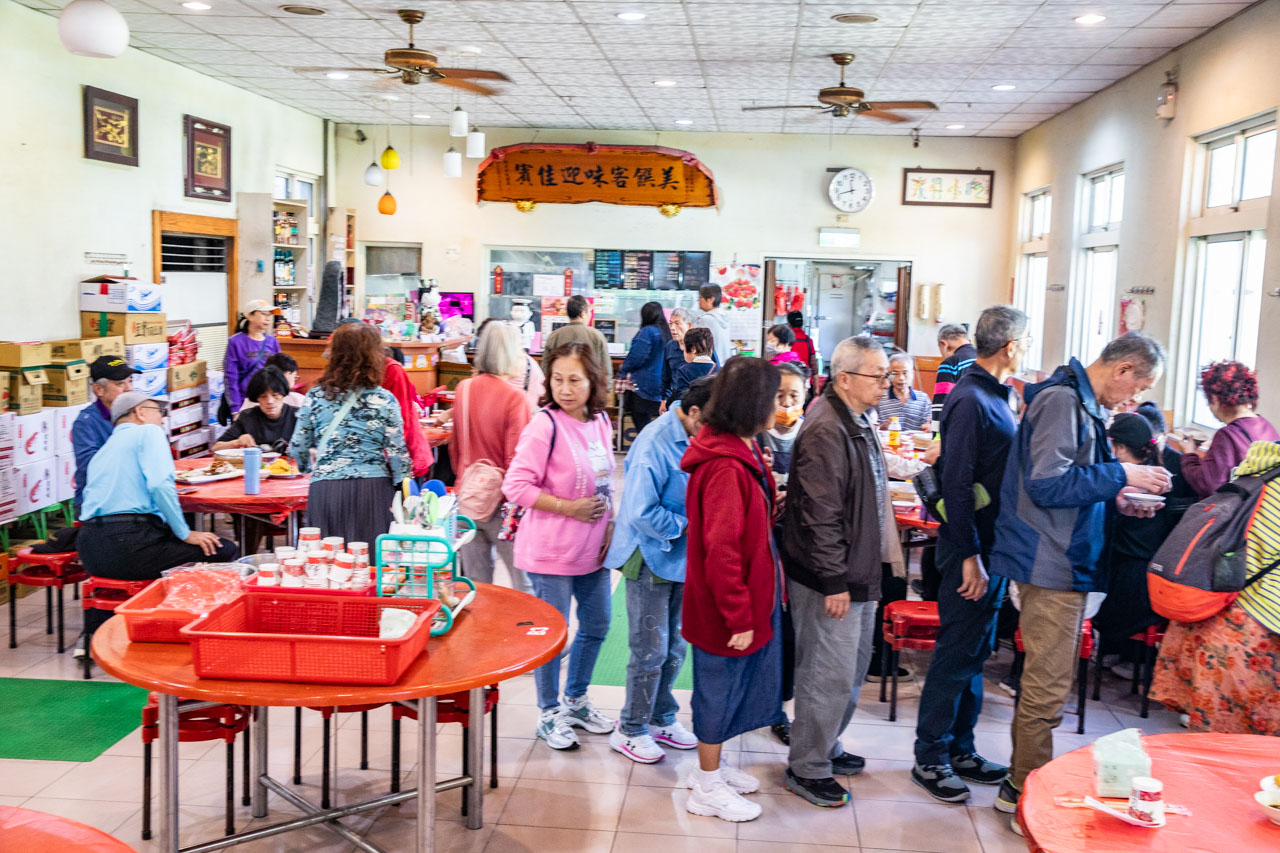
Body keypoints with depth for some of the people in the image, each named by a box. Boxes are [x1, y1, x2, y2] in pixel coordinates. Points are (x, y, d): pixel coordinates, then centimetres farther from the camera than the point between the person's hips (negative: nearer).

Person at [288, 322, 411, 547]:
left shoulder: (316, 396, 2)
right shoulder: (384, 400, -3)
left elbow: (298, 448, 7)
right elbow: (397, 453, -4)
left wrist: (310, 468, 28)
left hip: (326, 488, 1)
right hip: (373, 487, -1)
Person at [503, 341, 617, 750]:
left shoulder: (600, 421, 3)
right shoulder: (544, 426, -18)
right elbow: (516, 485, -20)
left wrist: (609, 524, 4)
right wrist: (570, 508, -20)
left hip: (593, 547, 8)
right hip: (551, 551, -7)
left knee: (596, 625, 19)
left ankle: (576, 700, 40)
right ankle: (550, 714, 25)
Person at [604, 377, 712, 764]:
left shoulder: (694, 439, 2)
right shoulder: (656, 443, -24)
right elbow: (642, 514, -27)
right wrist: (686, 526, -17)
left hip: (679, 558, 8)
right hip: (651, 559, -8)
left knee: (674, 648, 18)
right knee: (651, 651, 3)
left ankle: (661, 718, 35)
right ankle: (631, 730, 21)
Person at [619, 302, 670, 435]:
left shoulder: (647, 332, -13)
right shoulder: (666, 333, 9)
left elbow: (636, 357, -16)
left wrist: (623, 368, 2)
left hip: (644, 386, -7)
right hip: (660, 388, 7)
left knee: (641, 424, -2)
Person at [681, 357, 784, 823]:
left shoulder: (741, 454, 5)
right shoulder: (726, 467, -27)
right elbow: (721, 550, -27)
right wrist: (739, 616, -22)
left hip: (752, 599, 10)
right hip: (727, 609, -9)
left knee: (732, 687, 23)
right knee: (720, 690, 8)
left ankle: (712, 764, 42)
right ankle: (708, 788, 27)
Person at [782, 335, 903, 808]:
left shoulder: (859, 421, 12)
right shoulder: (826, 431, -22)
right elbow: (820, 514, -25)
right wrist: (834, 581, -23)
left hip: (857, 574, 11)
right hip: (830, 580, -11)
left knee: (853, 665, 21)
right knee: (830, 675, -1)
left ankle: (825, 747, 37)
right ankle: (807, 768, 14)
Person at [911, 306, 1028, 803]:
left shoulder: (994, 395, 12)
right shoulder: (971, 400, -18)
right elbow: (956, 483, -22)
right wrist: (969, 556, -22)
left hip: (992, 547, 10)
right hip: (971, 549, -10)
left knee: (974, 653, 16)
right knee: (956, 655, 0)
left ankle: (960, 749, 28)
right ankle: (930, 758, 12)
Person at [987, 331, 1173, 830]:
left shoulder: (1080, 402, 16)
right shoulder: (1062, 401, -15)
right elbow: (1047, 484, -23)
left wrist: (1115, 499, 9)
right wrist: (1121, 475, -15)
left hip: (1064, 563, 11)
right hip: (1051, 565, -11)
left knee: (1045, 683, 16)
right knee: (1047, 688, -4)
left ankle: (1023, 785, 26)